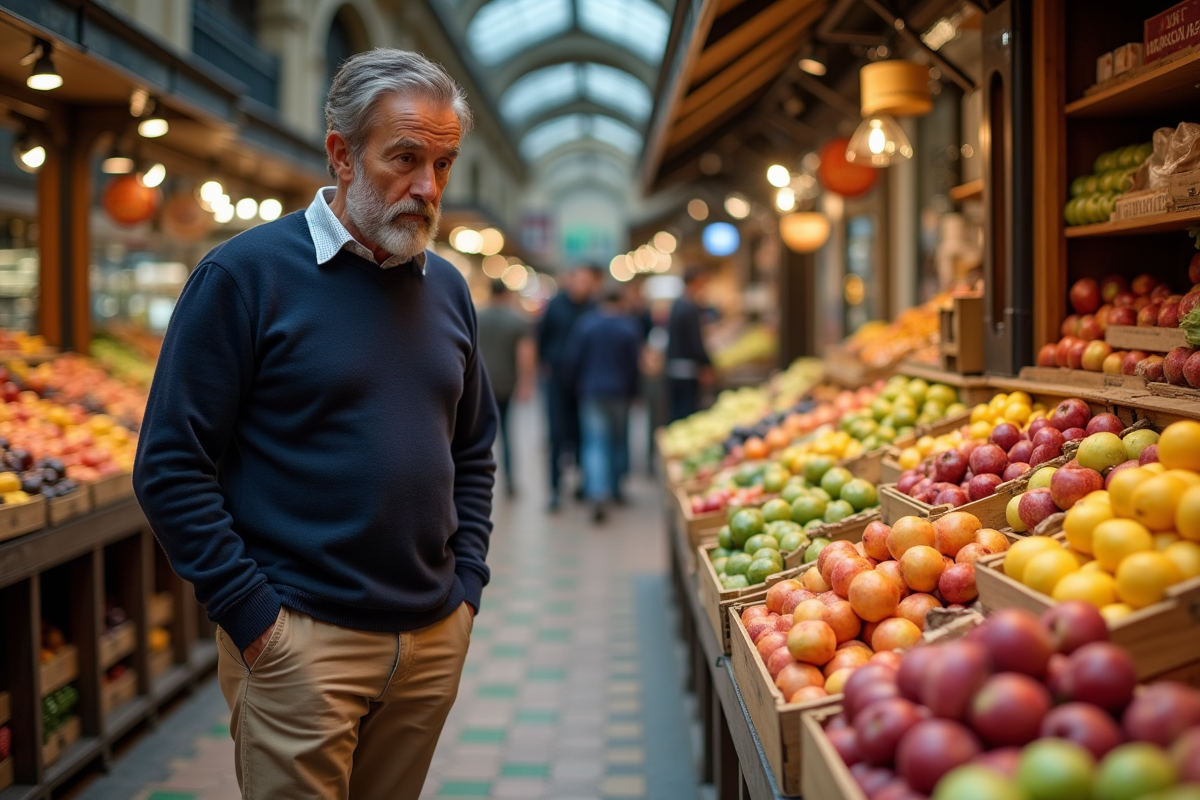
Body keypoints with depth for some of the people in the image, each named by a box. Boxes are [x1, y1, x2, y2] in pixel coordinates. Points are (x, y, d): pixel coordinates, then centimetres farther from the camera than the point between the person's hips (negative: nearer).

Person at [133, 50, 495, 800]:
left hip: (436, 639, 6)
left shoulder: (447, 287, 9)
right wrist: (254, 617, -13)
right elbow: (171, 467, -11)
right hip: (300, 641, -5)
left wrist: (466, 585, 7)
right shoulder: (246, 274, -9)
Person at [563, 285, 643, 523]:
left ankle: (598, 494, -23)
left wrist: (579, 385, 13)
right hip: (620, 392, 1)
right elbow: (636, 363, -4)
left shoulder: (586, 322, -2)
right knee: (619, 441, 17)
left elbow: (572, 359, -2)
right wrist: (631, 391, 9)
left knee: (595, 442, -5)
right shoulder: (631, 325, -3)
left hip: (591, 390, 0)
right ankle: (615, 490, 25)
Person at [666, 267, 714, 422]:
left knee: (674, 413, 12)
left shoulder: (676, 306, 13)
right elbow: (695, 342, -17)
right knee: (687, 414, -6)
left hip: (672, 367, 9)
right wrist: (706, 366, -8)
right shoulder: (691, 308, -15)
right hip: (688, 370, -9)